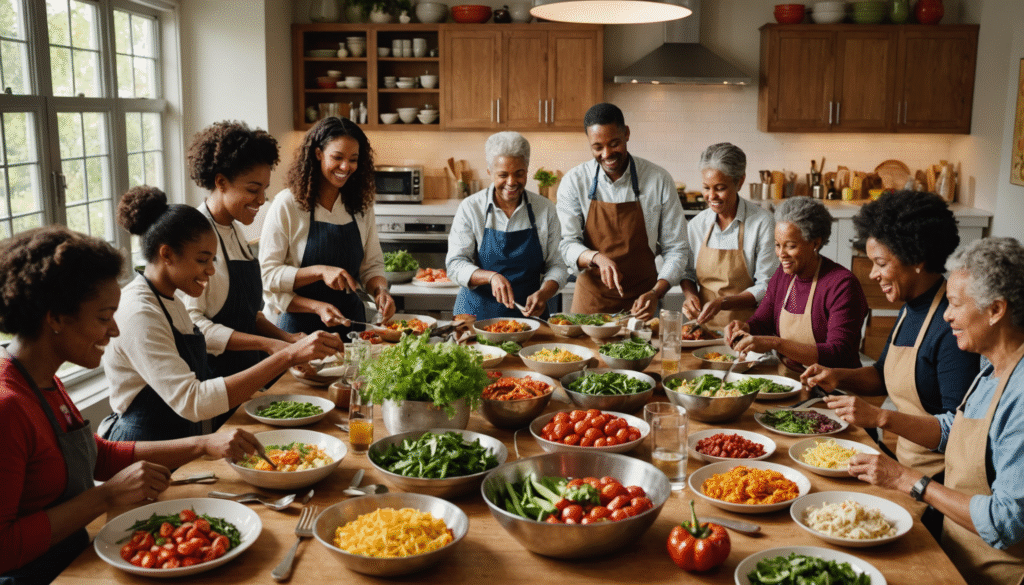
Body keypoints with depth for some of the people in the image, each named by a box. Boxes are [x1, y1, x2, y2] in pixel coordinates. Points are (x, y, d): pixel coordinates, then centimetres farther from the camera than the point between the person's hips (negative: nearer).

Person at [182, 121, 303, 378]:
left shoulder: (234, 230, 12)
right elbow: (191, 323, -20)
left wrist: (285, 337, 3)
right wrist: (267, 344, -23)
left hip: (245, 370, 8)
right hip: (212, 373, -8)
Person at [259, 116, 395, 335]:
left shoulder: (361, 206, 8)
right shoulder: (287, 204, -6)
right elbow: (267, 274, -8)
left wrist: (380, 289, -8)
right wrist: (320, 272, -20)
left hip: (352, 324, 4)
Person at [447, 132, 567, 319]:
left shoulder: (546, 209, 4)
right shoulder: (470, 208, 0)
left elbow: (556, 265, 6)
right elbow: (455, 264, -3)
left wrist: (543, 294, -14)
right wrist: (491, 277, -20)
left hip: (529, 312, 1)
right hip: (477, 311, -1)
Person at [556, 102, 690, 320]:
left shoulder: (659, 180, -5)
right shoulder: (573, 182, -5)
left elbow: (676, 249, -1)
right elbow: (568, 246, -6)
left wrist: (655, 293, -16)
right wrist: (597, 258, -26)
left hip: (640, 302, 0)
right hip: (591, 300, 0)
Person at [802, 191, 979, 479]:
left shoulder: (951, 325, -19)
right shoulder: (909, 311, 10)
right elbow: (883, 375, 26)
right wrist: (838, 376, 8)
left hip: (936, 477, -8)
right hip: (905, 461, 8)